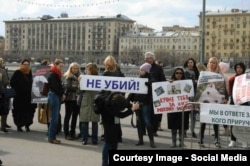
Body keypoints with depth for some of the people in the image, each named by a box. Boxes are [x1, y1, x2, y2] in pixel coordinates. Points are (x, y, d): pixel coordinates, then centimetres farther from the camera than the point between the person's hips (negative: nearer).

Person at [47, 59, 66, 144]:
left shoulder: (57, 74, 18)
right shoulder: (52, 74, -11)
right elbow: (55, 87, -16)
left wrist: (62, 94, 0)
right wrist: (62, 94, -4)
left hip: (58, 96, 9)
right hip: (54, 96, -9)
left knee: (55, 117, 10)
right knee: (54, 118, -8)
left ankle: (52, 136, 15)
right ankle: (51, 137, -4)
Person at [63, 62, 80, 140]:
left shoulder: (79, 76, 13)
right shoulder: (68, 77, -4)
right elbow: (67, 87, -17)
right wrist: (77, 87, -22)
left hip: (77, 99, 6)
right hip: (69, 98, -5)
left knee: (75, 116, 10)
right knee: (68, 116, 1)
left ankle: (72, 133, 20)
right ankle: (66, 134, 6)